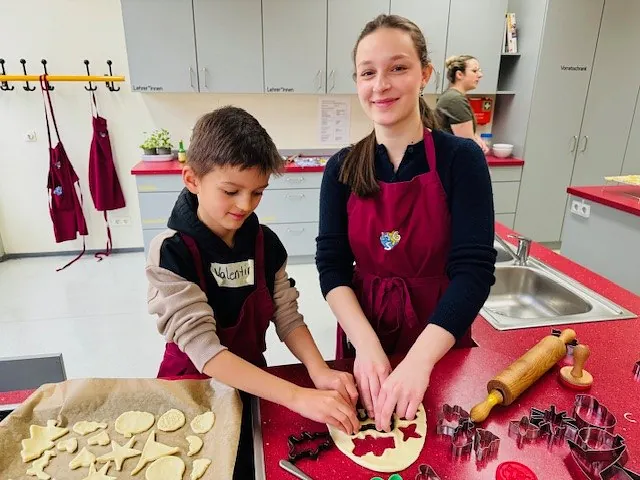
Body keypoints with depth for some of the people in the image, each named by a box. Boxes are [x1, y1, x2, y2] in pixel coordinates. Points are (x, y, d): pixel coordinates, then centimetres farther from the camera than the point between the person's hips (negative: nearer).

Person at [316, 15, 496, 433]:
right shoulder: (342, 169, -6)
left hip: (439, 342, -1)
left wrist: (419, 360, -33)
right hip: (363, 332, 2)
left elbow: (474, 269, -20)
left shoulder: (461, 159, -13)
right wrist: (366, 344, -26)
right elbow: (331, 265, -11)